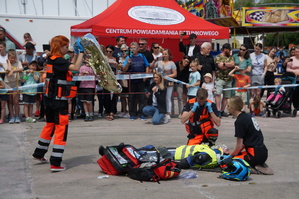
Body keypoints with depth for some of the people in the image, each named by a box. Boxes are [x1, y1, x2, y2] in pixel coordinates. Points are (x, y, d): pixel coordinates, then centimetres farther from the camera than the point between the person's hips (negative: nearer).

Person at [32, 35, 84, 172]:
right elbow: (76, 68, -30)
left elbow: (71, 67, 18)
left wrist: (78, 53, 14)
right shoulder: (58, 60, -17)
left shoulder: (51, 59, 11)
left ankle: (39, 154, 38)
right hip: (59, 100, -9)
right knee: (61, 129, -4)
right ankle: (55, 163, -3)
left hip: (50, 99, 10)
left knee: (50, 125, 23)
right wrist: (81, 52, -24)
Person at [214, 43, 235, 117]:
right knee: (218, 93, -19)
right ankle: (218, 110, -20)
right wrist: (229, 65, -2)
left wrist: (224, 64, -12)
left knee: (226, 96, 6)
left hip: (229, 79, 5)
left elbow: (233, 64, -2)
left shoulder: (230, 57, 17)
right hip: (220, 78, -5)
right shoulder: (218, 57, 1)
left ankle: (222, 111, 13)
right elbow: (221, 66, -13)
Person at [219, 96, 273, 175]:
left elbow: (239, 145, -13)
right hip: (263, 152, 9)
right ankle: (260, 165, 9)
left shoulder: (240, 121, -15)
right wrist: (232, 153, 14)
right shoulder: (247, 116, 12)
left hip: (255, 155, -9)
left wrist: (230, 156, -1)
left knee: (227, 163, -10)